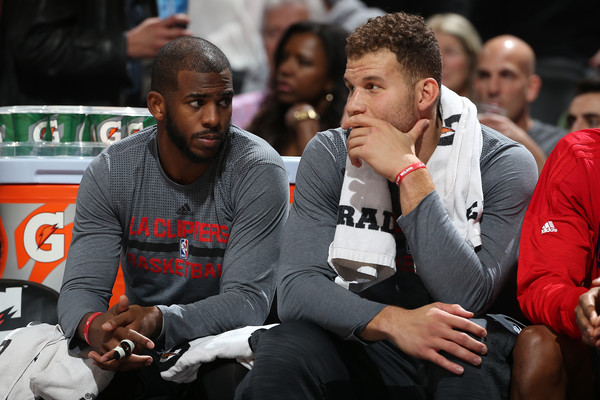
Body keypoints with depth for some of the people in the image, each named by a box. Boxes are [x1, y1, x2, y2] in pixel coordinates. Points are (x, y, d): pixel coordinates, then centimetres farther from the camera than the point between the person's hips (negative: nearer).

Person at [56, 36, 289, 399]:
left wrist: (160, 321, -39)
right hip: (138, 351, 3)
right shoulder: (109, 173, -4)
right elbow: (82, 287, -9)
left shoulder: (259, 170, -14)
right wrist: (93, 325, -36)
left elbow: (248, 301, -20)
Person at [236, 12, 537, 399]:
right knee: (280, 350, -30)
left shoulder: (503, 165, -9)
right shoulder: (329, 155, -1)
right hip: (360, 345, 2)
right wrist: (393, 322, -29)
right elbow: (297, 287, -11)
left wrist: (409, 172, -23)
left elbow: (467, 298, -21)